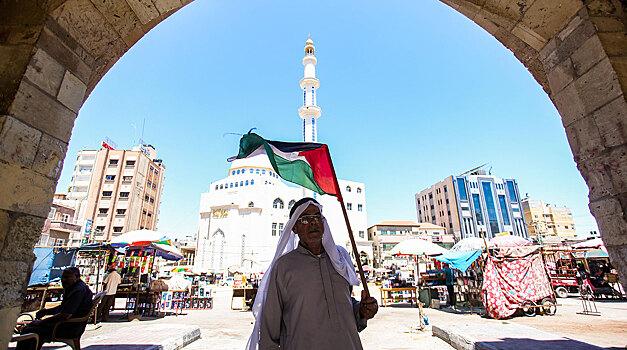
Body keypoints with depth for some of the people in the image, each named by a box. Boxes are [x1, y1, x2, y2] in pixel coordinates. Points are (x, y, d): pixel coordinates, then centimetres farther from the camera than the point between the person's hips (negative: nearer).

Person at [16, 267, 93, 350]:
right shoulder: (70, 288, 12)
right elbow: (63, 308, 23)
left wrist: (41, 322, -13)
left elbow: (65, 315, -24)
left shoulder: (79, 290, -22)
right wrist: (46, 311, 7)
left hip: (71, 328, -11)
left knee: (28, 331, -12)